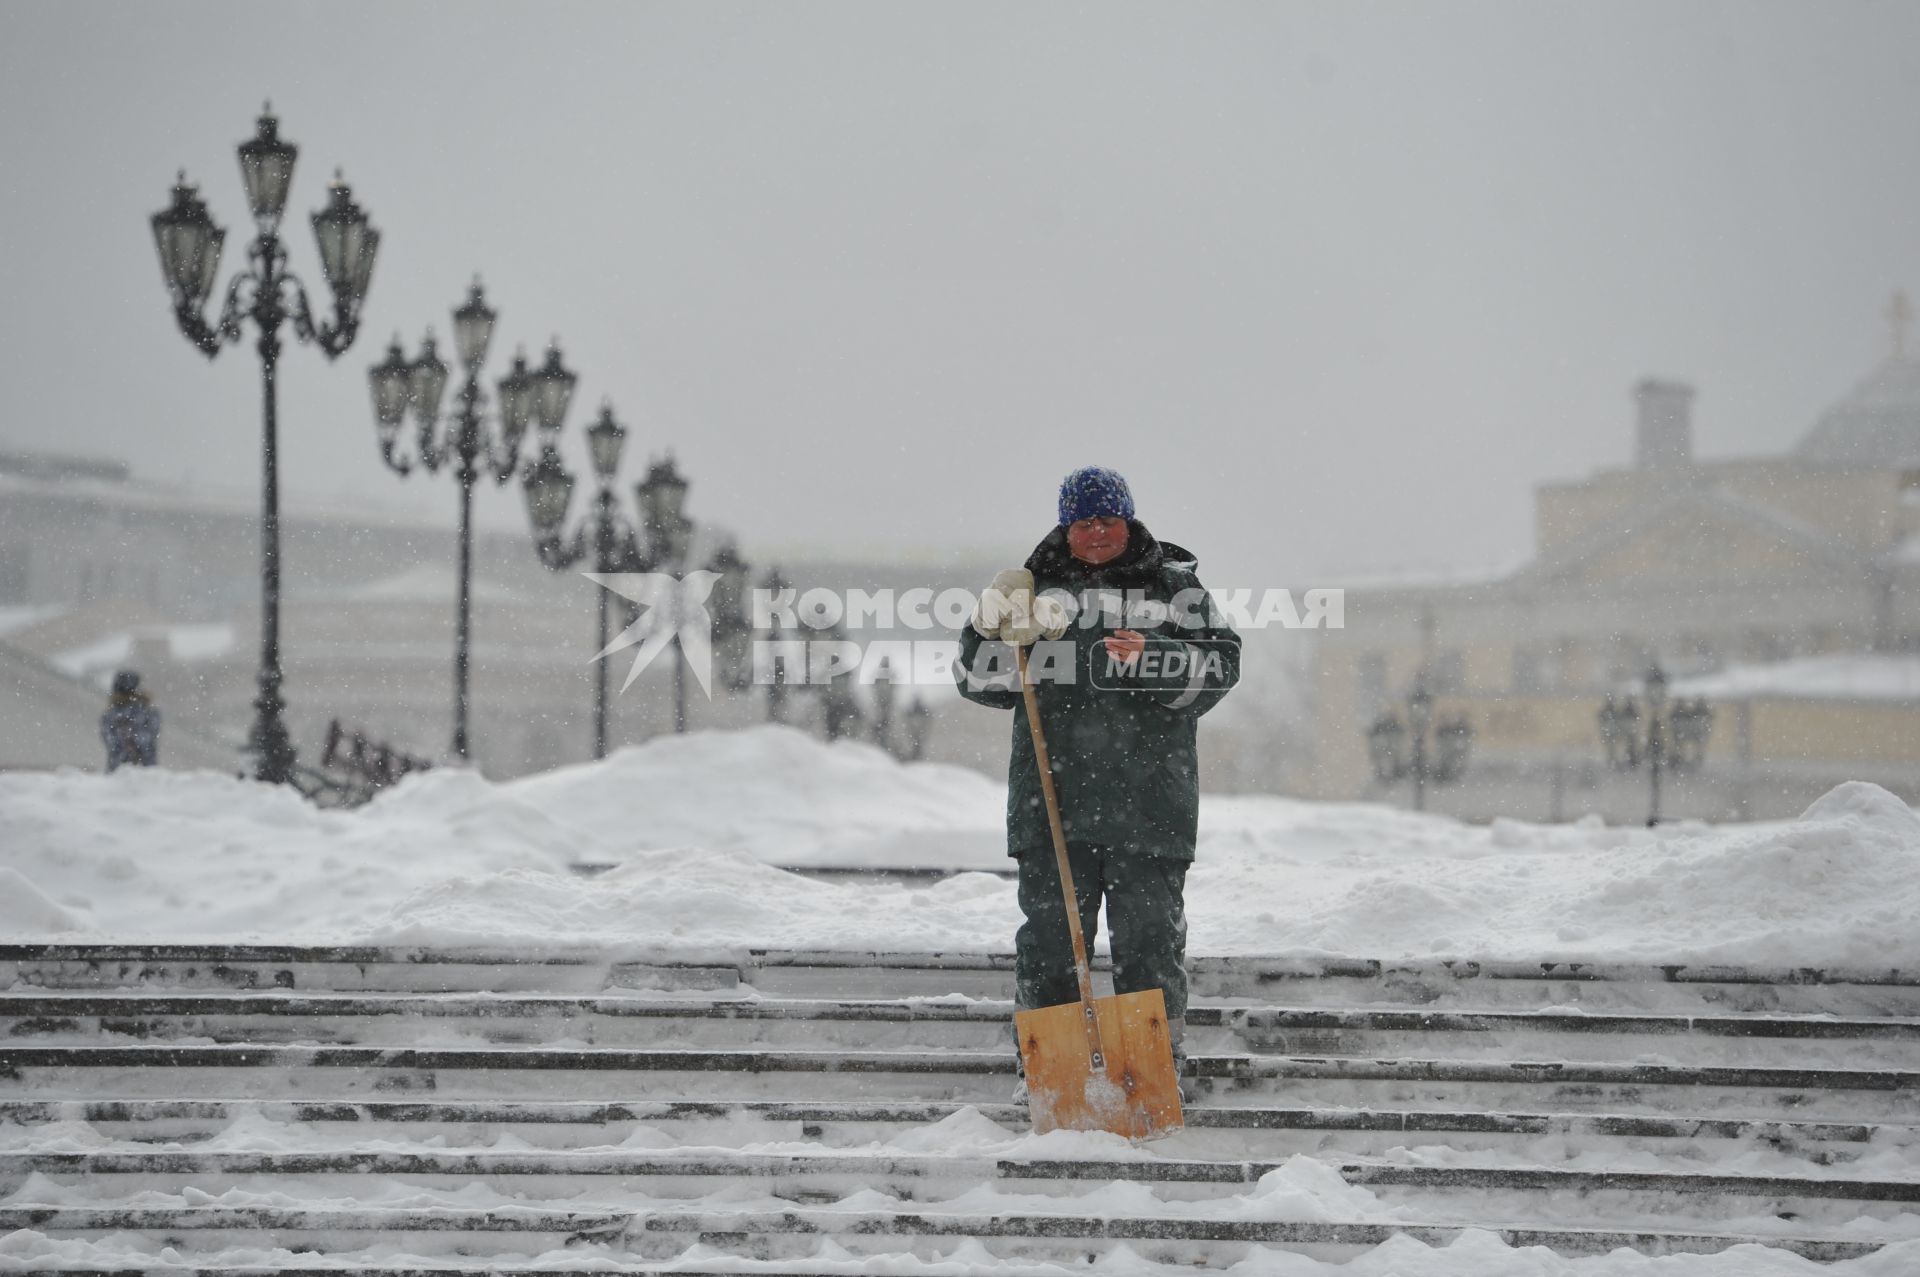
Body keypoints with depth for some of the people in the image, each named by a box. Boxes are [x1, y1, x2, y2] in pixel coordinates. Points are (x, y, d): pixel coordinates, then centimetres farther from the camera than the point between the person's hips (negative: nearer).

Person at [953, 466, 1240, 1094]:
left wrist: (1152, 661, -16)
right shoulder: (1037, 589, 13)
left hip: (1150, 795, -1)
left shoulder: (1174, 587, 10)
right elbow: (977, 679, 11)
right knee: (1049, 931, 3)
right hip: (1053, 794, 1)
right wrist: (996, 632, -10)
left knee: (1149, 936, 0)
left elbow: (1220, 666, 0)